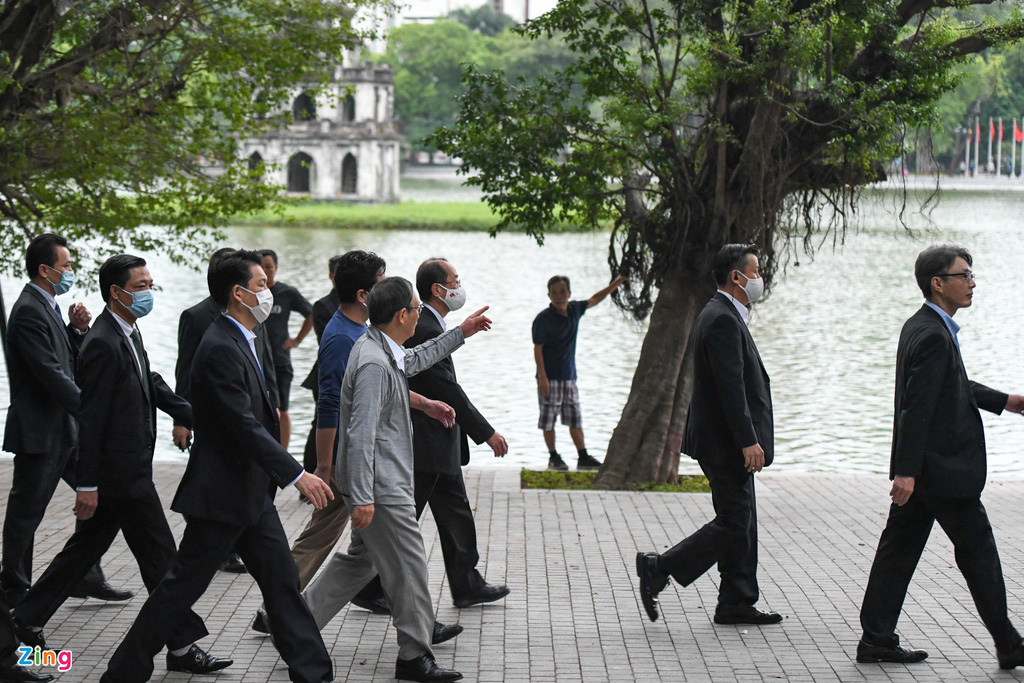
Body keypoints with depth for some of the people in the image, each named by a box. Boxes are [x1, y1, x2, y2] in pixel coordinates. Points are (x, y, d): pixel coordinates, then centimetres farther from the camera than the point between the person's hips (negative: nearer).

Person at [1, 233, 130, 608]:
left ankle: (86, 577, 17)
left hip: (65, 427, 10)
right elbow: (51, 373, -23)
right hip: (39, 432, -10)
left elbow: (70, 363, 18)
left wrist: (77, 330, 1)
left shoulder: (48, 308, 13)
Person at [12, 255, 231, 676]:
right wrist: (88, 485, -20)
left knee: (87, 546, 18)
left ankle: (28, 618, 27)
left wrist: (195, 417, 14)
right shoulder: (103, 344, -21)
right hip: (122, 472, -10)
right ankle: (182, 646, 5)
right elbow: (91, 417, -21)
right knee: (160, 557, -3)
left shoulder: (128, 334, 9)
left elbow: (151, 383, 22)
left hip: (127, 468, 10)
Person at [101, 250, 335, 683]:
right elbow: (245, 427, -27)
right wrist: (296, 475, -29)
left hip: (251, 493, 10)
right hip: (221, 493, -10)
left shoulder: (240, 342, 11)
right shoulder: (221, 348, -21)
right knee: (182, 586, -1)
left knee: (282, 580, 9)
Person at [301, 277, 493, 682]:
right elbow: (361, 435, -26)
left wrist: (460, 334, 38)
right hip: (382, 489, -11)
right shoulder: (373, 363, -23)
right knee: (408, 568, -1)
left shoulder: (385, 351, 8)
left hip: (379, 483, 11)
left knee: (361, 559, 19)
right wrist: (362, 497, -28)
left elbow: (414, 361, 33)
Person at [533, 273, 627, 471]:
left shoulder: (574, 310, 5)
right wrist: (542, 377, -19)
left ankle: (583, 457, 11)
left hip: (569, 376, 6)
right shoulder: (543, 319, -12)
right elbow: (538, 349, -13)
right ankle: (553, 457, 8)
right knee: (549, 418, 0)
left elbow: (595, 299, 22)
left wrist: (616, 283, 21)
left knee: (575, 418, 8)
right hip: (550, 377, -6)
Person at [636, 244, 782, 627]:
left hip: (726, 441, 11)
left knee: (740, 523, 12)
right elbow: (730, 387, -24)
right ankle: (658, 569, -4)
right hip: (726, 441, -11)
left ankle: (736, 604, 15)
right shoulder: (723, 320, -18)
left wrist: (748, 439, 23)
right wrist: (748, 441, -25)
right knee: (732, 525, -7)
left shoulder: (723, 315, 16)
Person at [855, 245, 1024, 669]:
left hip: (919, 469, 10)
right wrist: (907, 470, -26)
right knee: (977, 548, 0)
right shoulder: (933, 336, -20)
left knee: (900, 547, 9)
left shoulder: (920, 327, 13)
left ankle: (877, 640, 11)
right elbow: (917, 407, -24)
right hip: (944, 470, -10)